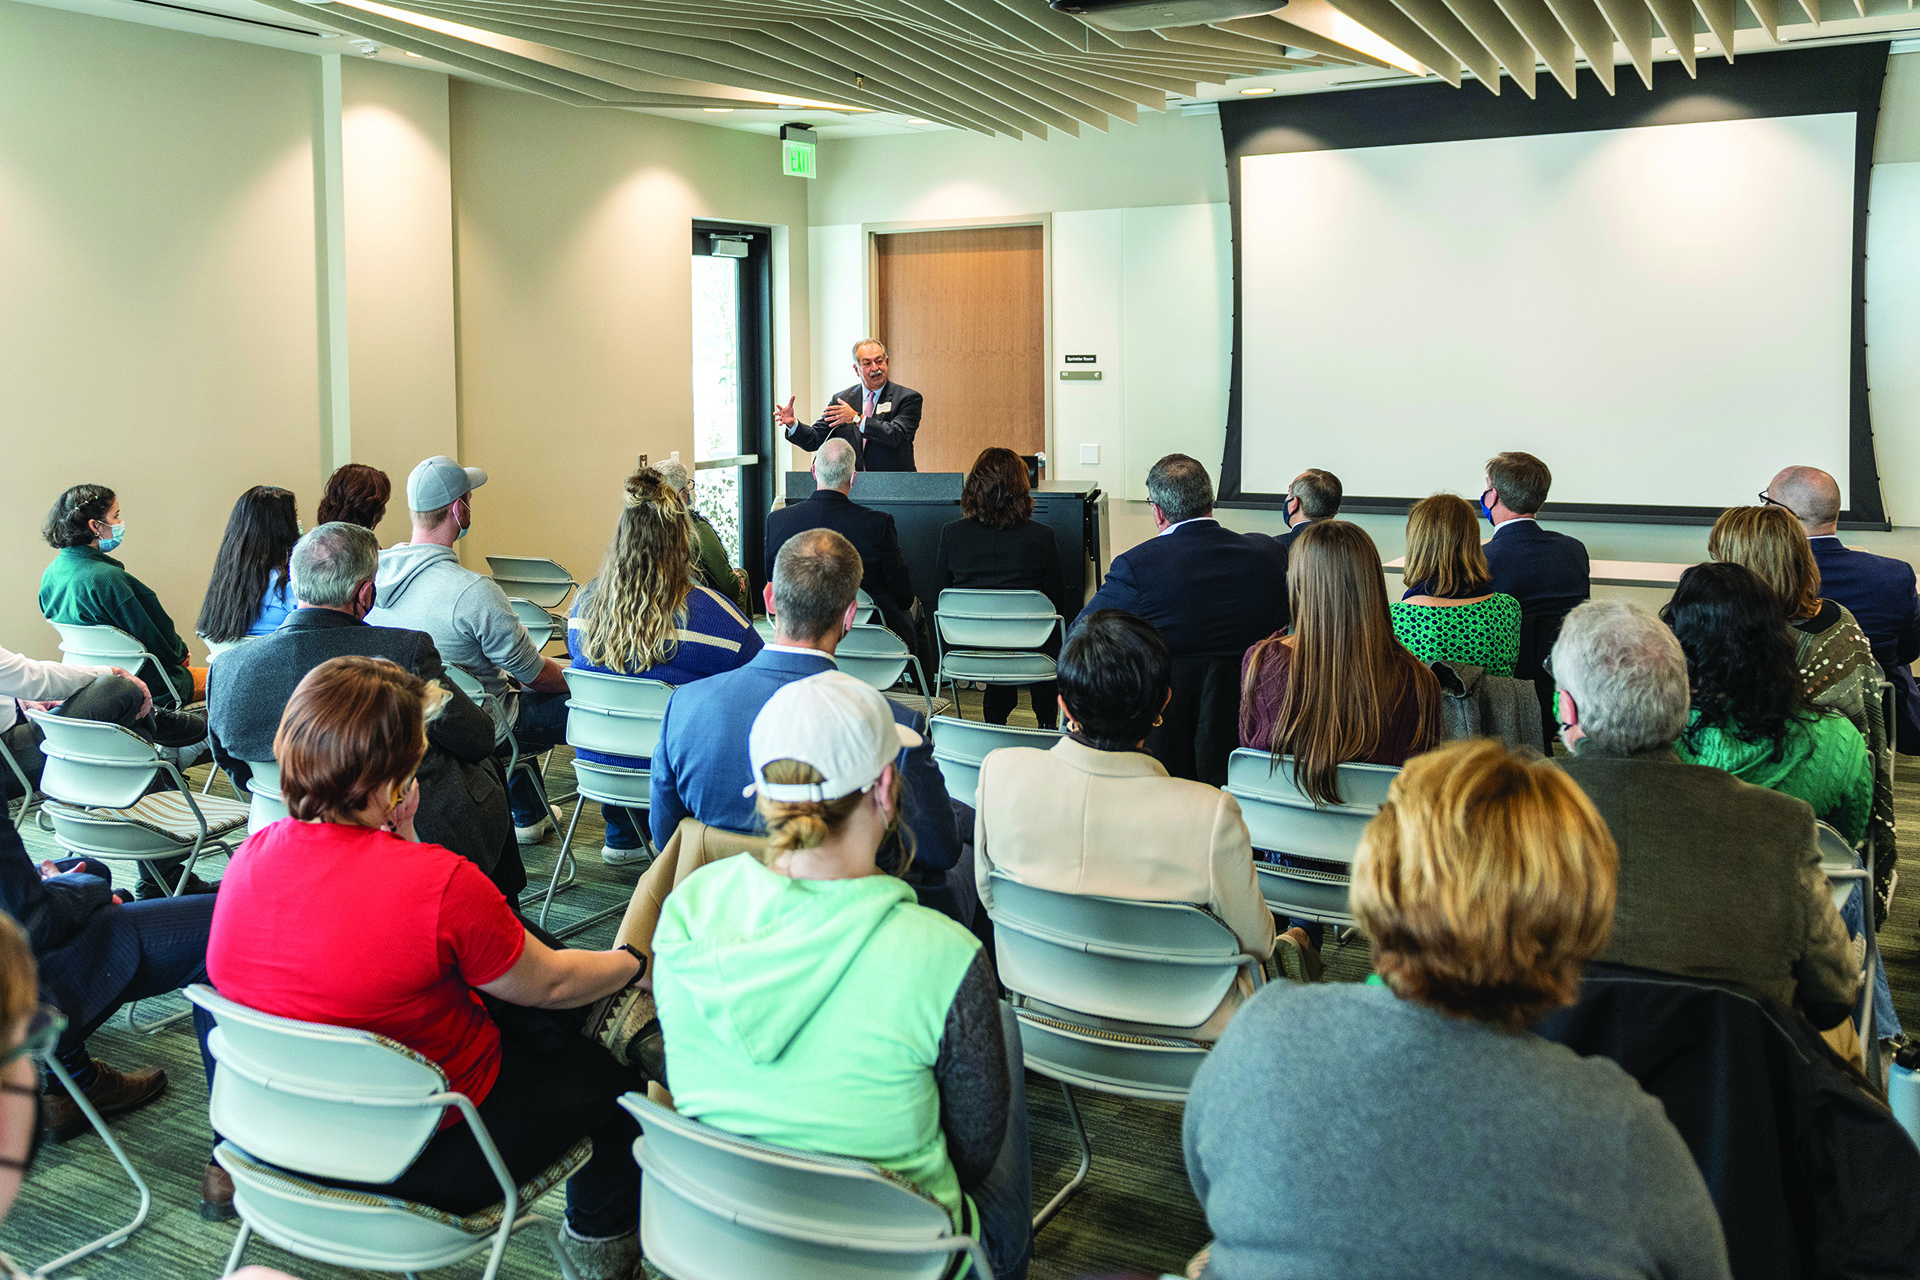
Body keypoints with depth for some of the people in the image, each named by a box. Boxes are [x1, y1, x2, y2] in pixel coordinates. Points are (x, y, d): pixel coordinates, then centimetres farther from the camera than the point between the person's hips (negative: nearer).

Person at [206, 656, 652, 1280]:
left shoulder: (253, 855, -9)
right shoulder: (440, 882, -30)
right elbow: (547, 983, -11)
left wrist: (397, 835, -6)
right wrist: (631, 964, 7)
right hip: (427, 1165, -7)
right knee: (613, 1064, 18)